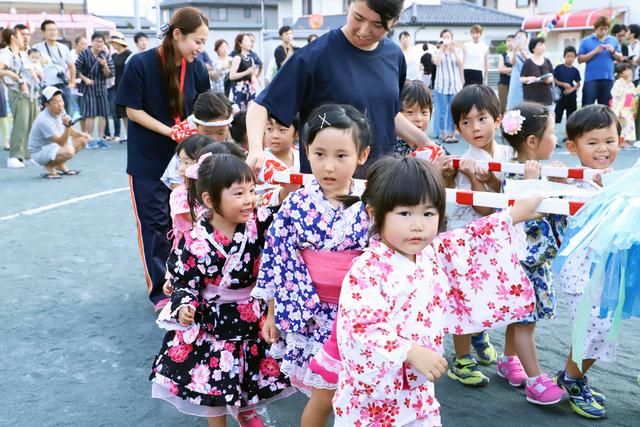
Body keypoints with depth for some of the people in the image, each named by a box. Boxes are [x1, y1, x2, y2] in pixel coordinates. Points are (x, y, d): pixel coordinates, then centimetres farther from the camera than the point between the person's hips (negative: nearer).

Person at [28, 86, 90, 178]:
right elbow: (61, 143, -33)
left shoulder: (60, 111, -4)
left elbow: (69, 130, 12)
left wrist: (81, 134, -8)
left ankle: (60, 165, 11)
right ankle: (49, 167, -6)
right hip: (40, 152, -9)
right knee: (69, 151, -34)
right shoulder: (44, 120, -30)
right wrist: (67, 126, -48)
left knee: (82, 140, 5)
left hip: (55, 144, 9)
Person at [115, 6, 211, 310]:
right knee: (154, 224, 2)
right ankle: (159, 291, 13)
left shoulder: (197, 69, -4)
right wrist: (169, 131, -20)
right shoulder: (141, 63, -16)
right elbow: (132, 110, -12)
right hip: (148, 160, -4)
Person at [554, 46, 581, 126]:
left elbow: (578, 84, 9)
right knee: (557, 116, -4)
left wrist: (572, 89, -10)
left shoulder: (575, 70, 5)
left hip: (572, 96, 3)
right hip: (560, 95, -3)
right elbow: (554, 80, -3)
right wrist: (564, 84, -14)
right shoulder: (559, 67, -2)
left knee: (571, 118, 8)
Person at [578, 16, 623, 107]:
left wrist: (613, 51, -8)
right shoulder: (586, 41, 3)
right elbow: (580, 59, -3)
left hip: (608, 79, 3)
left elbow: (620, 58, 11)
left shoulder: (613, 40, 11)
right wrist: (594, 52, -13)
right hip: (591, 79, -3)